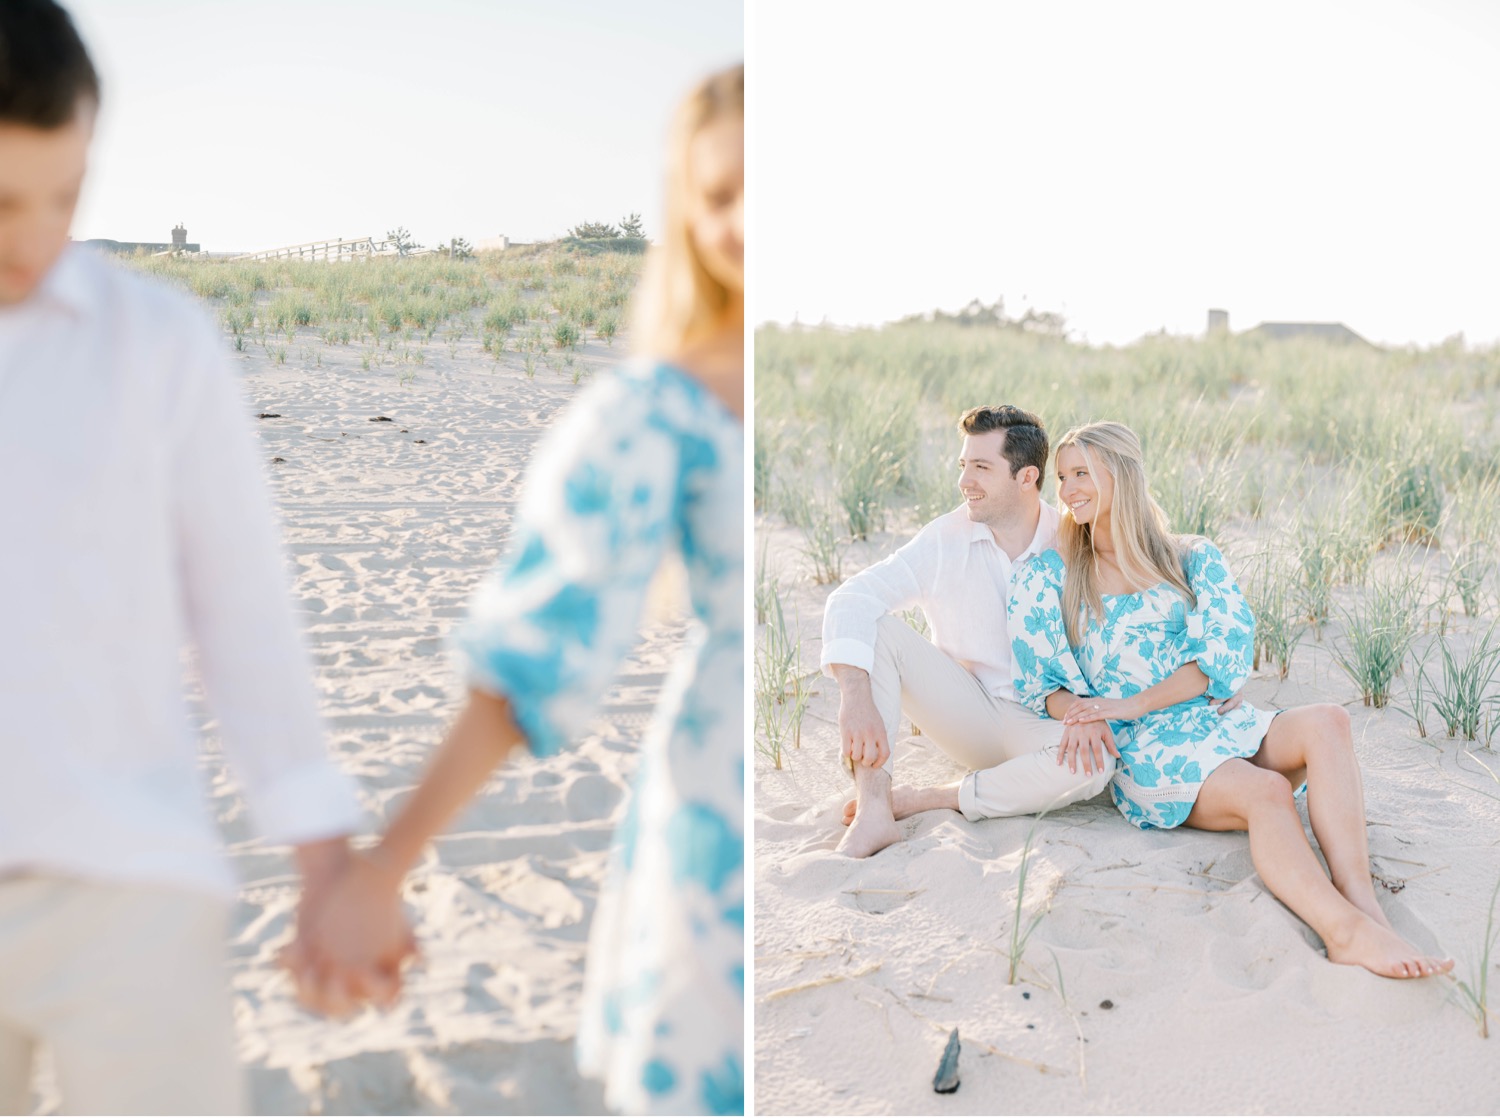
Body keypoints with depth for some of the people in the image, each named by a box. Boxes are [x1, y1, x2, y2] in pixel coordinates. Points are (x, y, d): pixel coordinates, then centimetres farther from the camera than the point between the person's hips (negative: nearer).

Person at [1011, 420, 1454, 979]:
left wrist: (1130, 705, -14)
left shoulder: (1192, 558, 12)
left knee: (1326, 723, -27)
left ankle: (1361, 901, -40)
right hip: (1136, 749, -3)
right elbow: (1036, 685, 5)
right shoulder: (1049, 577, 9)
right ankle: (1346, 930, -48)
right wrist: (1084, 715, -18)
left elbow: (1225, 655, -2)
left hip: (1210, 721, 3)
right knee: (1265, 792, -32)